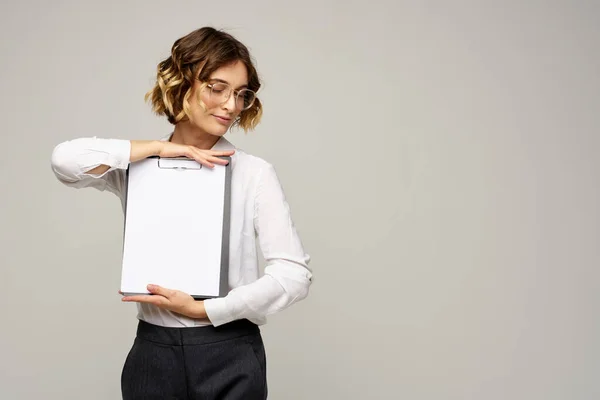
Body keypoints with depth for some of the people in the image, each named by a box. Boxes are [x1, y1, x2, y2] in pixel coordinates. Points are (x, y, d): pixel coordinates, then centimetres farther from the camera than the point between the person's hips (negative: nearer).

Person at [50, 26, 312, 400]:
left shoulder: (255, 173, -5)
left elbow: (294, 274, -10)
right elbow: (66, 160, -15)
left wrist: (203, 309, -14)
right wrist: (158, 148, -13)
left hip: (230, 357, -2)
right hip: (153, 355, 2)